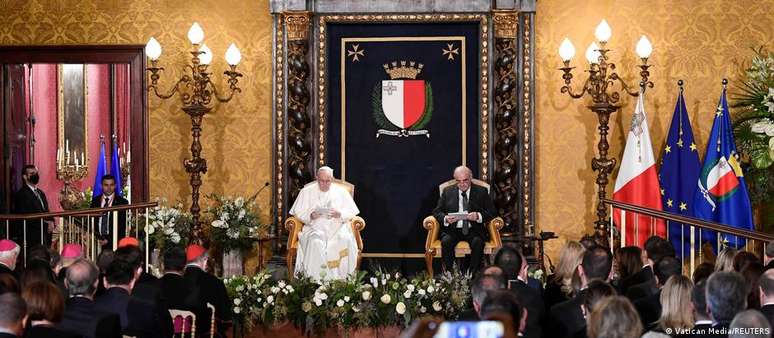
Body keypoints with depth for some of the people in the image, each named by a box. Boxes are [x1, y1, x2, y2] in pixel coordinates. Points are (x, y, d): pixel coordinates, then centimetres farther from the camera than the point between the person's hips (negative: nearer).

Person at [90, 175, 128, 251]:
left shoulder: (122, 202, 1)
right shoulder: (95, 200, 12)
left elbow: (122, 226, -3)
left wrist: (109, 239, -11)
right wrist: (97, 238, -4)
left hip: (114, 242, -2)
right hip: (98, 241, 2)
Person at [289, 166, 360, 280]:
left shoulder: (341, 192, 13)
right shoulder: (306, 192, 11)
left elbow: (351, 213, 10)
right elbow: (298, 213, 8)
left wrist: (340, 214, -11)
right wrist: (310, 216, -12)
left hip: (337, 228, 1)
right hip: (314, 228, 0)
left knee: (345, 239, -34)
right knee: (315, 242, -36)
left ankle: (342, 277, -29)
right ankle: (317, 278, -34)